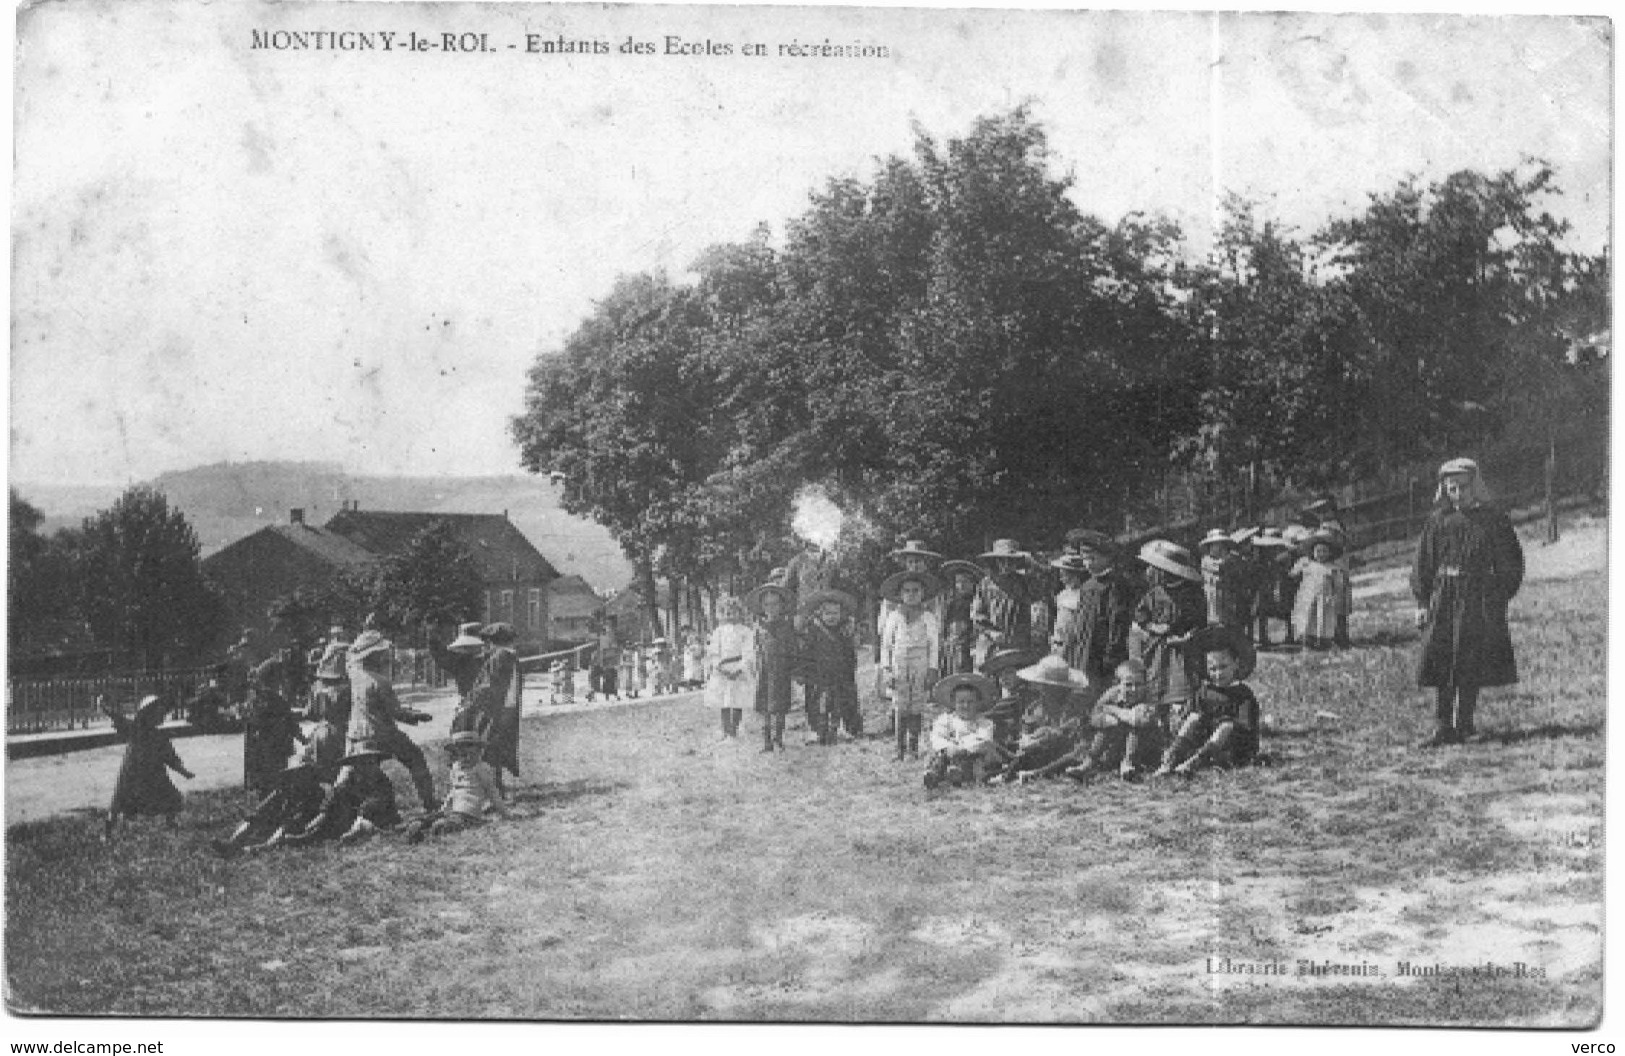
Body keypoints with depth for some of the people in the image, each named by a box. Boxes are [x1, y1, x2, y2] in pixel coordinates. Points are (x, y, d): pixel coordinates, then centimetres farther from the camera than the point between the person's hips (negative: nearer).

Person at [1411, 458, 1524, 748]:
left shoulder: (1493, 520, 1)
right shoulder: (1438, 521, 5)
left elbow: (1510, 564, 3)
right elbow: (1422, 564, 7)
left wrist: (1500, 598, -6)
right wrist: (1422, 601, 0)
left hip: (1480, 602, -2)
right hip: (1443, 601, 2)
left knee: (1471, 668, 2)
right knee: (1440, 664, -2)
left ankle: (1463, 724, 13)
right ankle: (1443, 726, 1)